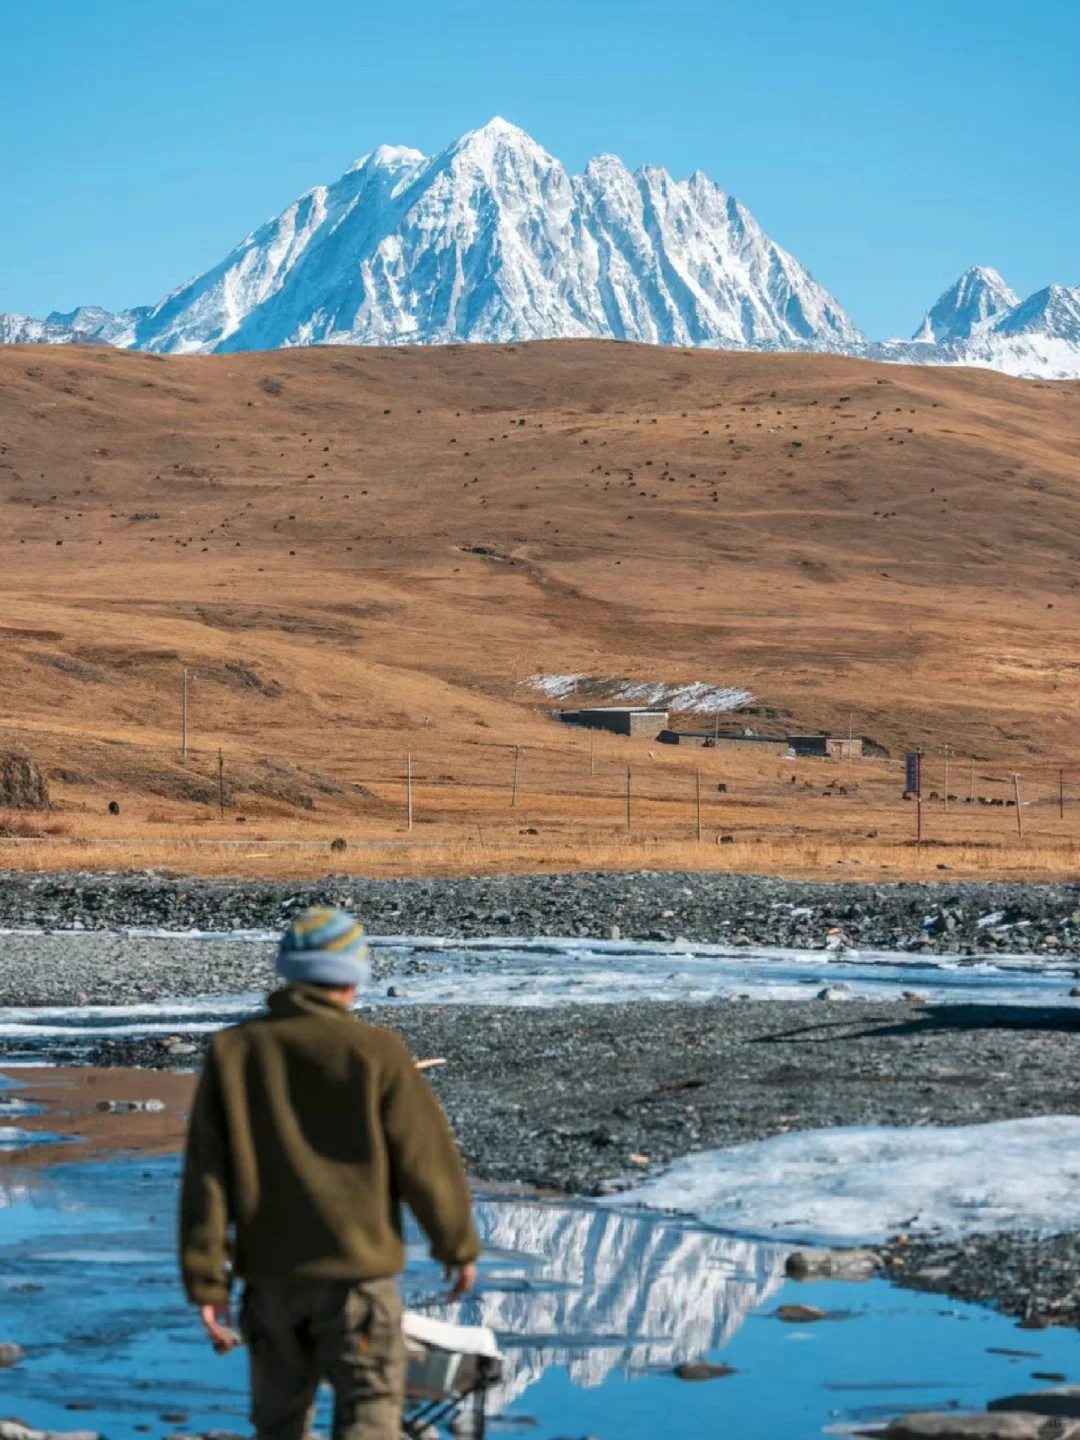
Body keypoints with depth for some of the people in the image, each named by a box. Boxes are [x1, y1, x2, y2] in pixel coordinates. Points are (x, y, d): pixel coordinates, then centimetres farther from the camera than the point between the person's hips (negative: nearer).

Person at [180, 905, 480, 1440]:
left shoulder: (232, 1052, -1)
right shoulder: (376, 1053, -9)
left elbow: (205, 1176, -3)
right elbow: (427, 1160, -4)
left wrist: (206, 1283, 0)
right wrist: (458, 1246, 11)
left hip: (270, 1272, 3)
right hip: (357, 1272, -3)